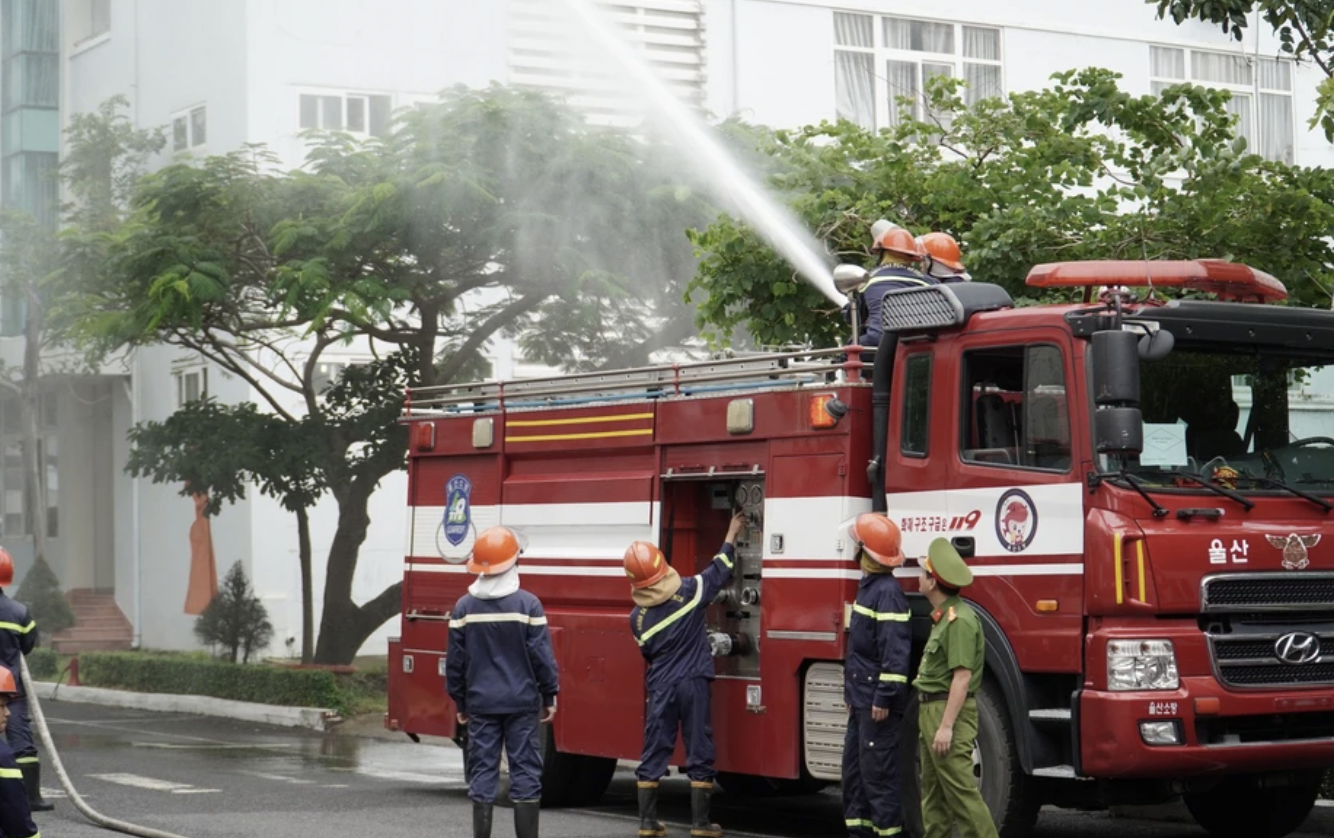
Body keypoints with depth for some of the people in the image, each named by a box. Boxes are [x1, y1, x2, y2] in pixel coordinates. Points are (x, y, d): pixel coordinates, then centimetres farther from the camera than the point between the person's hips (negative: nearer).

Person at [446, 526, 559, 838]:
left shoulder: (464, 607, -1)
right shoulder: (528, 604, -9)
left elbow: (455, 661, 4)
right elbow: (542, 656, -7)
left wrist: (460, 701, 15)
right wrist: (550, 696, 5)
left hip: (480, 704, 2)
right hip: (521, 702, -2)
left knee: (482, 771, 6)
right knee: (525, 771, 2)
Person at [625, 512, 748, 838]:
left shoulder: (637, 615, -1)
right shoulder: (690, 591, -9)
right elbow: (719, 570, 5)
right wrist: (731, 534, 19)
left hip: (660, 688, 2)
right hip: (693, 683, -2)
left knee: (654, 754, 8)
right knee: (698, 753, 4)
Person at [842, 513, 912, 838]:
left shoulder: (888, 591, -17)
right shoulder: (868, 586, 15)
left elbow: (896, 650, -23)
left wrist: (884, 698, -25)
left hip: (877, 701, -10)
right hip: (862, 698, 10)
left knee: (878, 772, -7)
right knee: (854, 768, 13)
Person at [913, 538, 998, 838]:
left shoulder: (959, 619, -17)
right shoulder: (944, 616, 15)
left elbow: (962, 676, -22)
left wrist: (946, 726, -24)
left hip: (950, 711, -11)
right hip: (932, 711, 11)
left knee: (960, 790, -12)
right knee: (932, 790, 13)